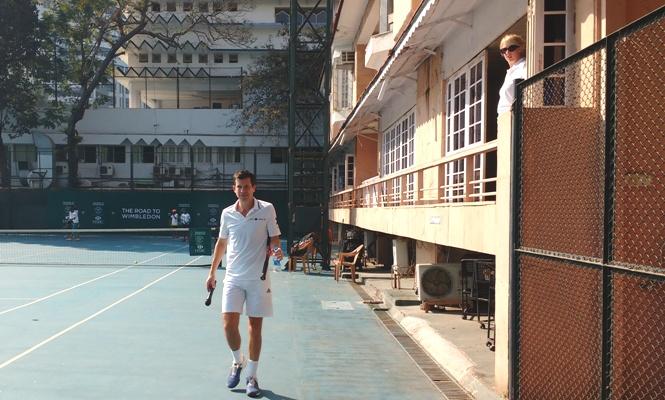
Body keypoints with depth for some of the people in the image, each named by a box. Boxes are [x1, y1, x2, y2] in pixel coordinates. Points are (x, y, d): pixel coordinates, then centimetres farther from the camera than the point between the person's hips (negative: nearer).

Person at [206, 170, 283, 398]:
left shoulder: (267, 209, -4)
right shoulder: (227, 213, 4)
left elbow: (274, 239, 2)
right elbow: (221, 243, 15)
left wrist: (276, 250, -21)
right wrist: (212, 273, 16)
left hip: (258, 278, -2)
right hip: (233, 278, 2)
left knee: (255, 326, 4)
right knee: (229, 324, -7)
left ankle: (251, 376, 18)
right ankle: (238, 362, 22)